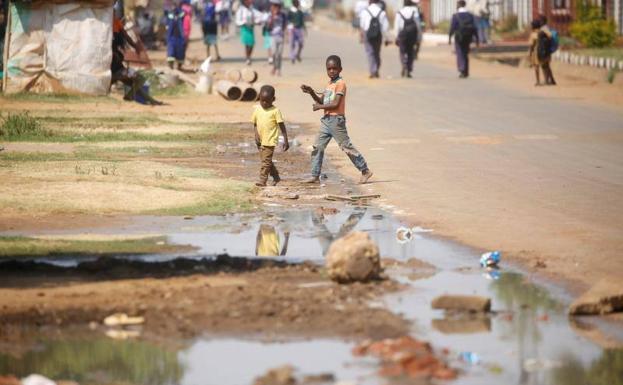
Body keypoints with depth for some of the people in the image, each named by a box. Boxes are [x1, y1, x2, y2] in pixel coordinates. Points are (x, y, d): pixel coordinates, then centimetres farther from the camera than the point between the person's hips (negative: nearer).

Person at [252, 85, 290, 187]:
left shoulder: (275, 111, -8)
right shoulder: (257, 109, 6)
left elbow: (282, 126, -7)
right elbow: (255, 124, 14)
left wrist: (285, 140, -8)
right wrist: (256, 134, -3)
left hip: (270, 141, -6)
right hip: (261, 141, 6)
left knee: (266, 160, -9)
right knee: (265, 160, 15)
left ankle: (262, 180, -7)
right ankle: (276, 177, 30)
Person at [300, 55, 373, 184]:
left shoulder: (340, 83, -12)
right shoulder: (330, 83, 15)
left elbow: (335, 104, -19)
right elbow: (321, 100, 17)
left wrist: (319, 107, -11)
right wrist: (311, 92, 2)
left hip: (336, 119, -9)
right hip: (326, 120, 9)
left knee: (346, 146, -4)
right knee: (318, 147, 5)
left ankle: (365, 170, 5)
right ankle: (315, 176, 8)